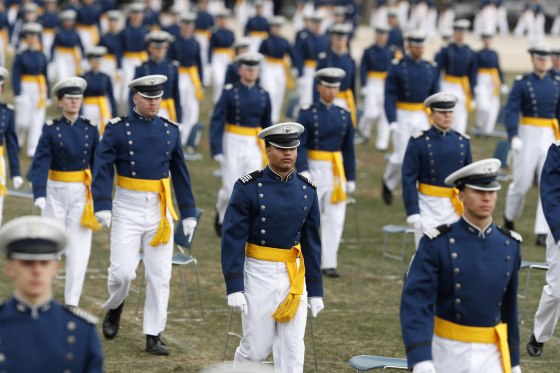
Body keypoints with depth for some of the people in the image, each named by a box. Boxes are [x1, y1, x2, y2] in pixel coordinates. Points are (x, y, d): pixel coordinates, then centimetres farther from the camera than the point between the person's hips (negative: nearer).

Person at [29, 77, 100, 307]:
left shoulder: (90, 128, 2)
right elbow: (41, 163, -13)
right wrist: (39, 194, -26)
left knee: (79, 250, -6)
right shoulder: (51, 129, -4)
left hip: (82, 194, 1)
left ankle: (71, 303, -2)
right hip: (55, 193, -1)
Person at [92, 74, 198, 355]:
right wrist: (102, 206, -21)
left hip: (160, 211, 3)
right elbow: (102, 168, -9)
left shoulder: (170, 130, 7)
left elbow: (180, 174, 12)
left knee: (159, 277, 1)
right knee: (122, 272, -7)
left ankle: (153, 336, 8)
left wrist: (188, 214, 10)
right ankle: (114, 308, 25)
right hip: (128, 209, -3)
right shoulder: (117, 129, -3)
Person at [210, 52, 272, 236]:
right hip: (233, 144, -3)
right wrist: (216, 150, -17)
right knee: (231, 189, 1)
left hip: (254, 146, 3)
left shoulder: (263, 95, 5)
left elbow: (266, 125, 15)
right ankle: (221, 213, 31)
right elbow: (217, 121, -10)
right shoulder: (229, 92, -6)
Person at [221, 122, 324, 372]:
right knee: (256, 347, 2)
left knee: (292, 349, 0)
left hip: (294, 275, 3)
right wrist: (234, 288, -15)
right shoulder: (248, 188, -9)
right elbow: (233, 239, -10)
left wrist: (315, 291, 8)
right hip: (258, 275, -3)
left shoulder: (306, 189, 4)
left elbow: (311, 242, 8)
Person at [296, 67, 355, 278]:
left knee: (335, 220, -1)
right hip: (315, 170, -3)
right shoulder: (307, 114, -4)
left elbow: (349, 149, 12)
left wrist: (351, 179, 9)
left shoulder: (344, 116, 8)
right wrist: (303, 171, -25)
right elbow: (299, 146, -11)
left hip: (337, 172, 3)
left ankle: (329, 264, 3)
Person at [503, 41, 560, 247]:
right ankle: (509, 217, 34)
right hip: (528, 137, -3)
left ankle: (542, 234, -4)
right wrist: (513, 137, -26)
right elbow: (511, 112, -13)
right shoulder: (521, 84, -5)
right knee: (522, 183, 5)